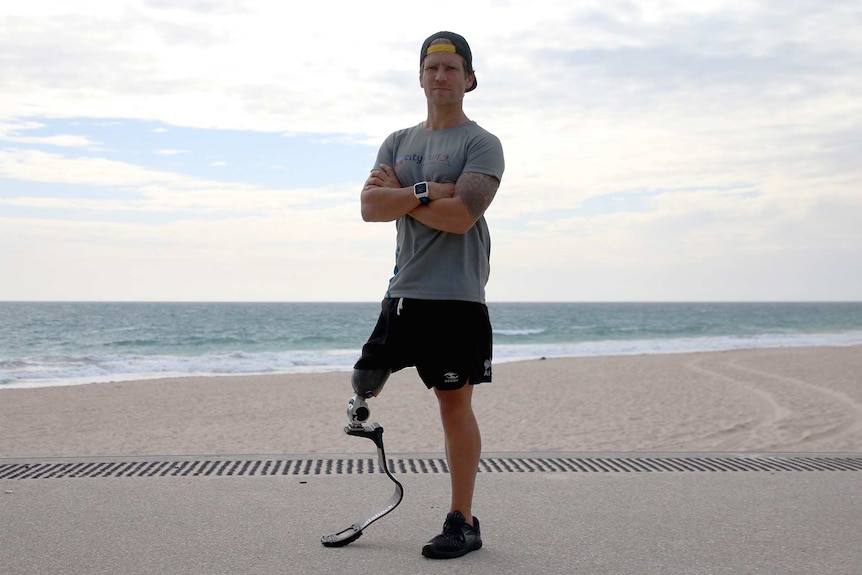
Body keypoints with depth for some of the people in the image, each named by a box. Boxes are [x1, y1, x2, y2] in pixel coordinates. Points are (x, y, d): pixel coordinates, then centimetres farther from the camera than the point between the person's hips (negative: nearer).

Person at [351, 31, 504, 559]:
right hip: (404, 291, 5)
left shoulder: (482, 144, -1)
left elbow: (461, 216, -16)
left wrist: (399, 196, -6)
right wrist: (426, 190, -12)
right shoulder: (398, 143, 15)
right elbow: (370, 206, 0)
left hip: (456, 297, -5)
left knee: (456, 403, -1)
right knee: (365, 381, 4)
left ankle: (463, 523, 8)